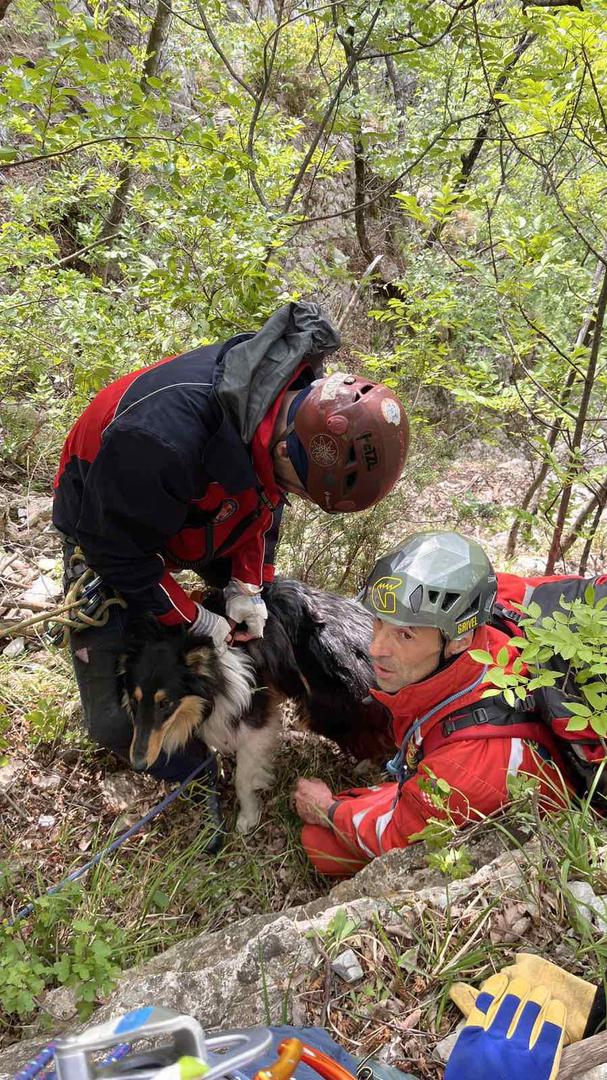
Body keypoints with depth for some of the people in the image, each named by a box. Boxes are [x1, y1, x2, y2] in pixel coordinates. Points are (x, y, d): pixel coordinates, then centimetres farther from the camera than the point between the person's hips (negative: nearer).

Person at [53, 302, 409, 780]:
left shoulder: (307, 399, -22)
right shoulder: (166, 438, -46)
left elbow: (265, 496, -3)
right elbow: (120, 547, -29)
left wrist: (247, 584, -8)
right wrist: (195, 621, -20)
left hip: (200, 508, 6)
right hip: (109, 521, -5)